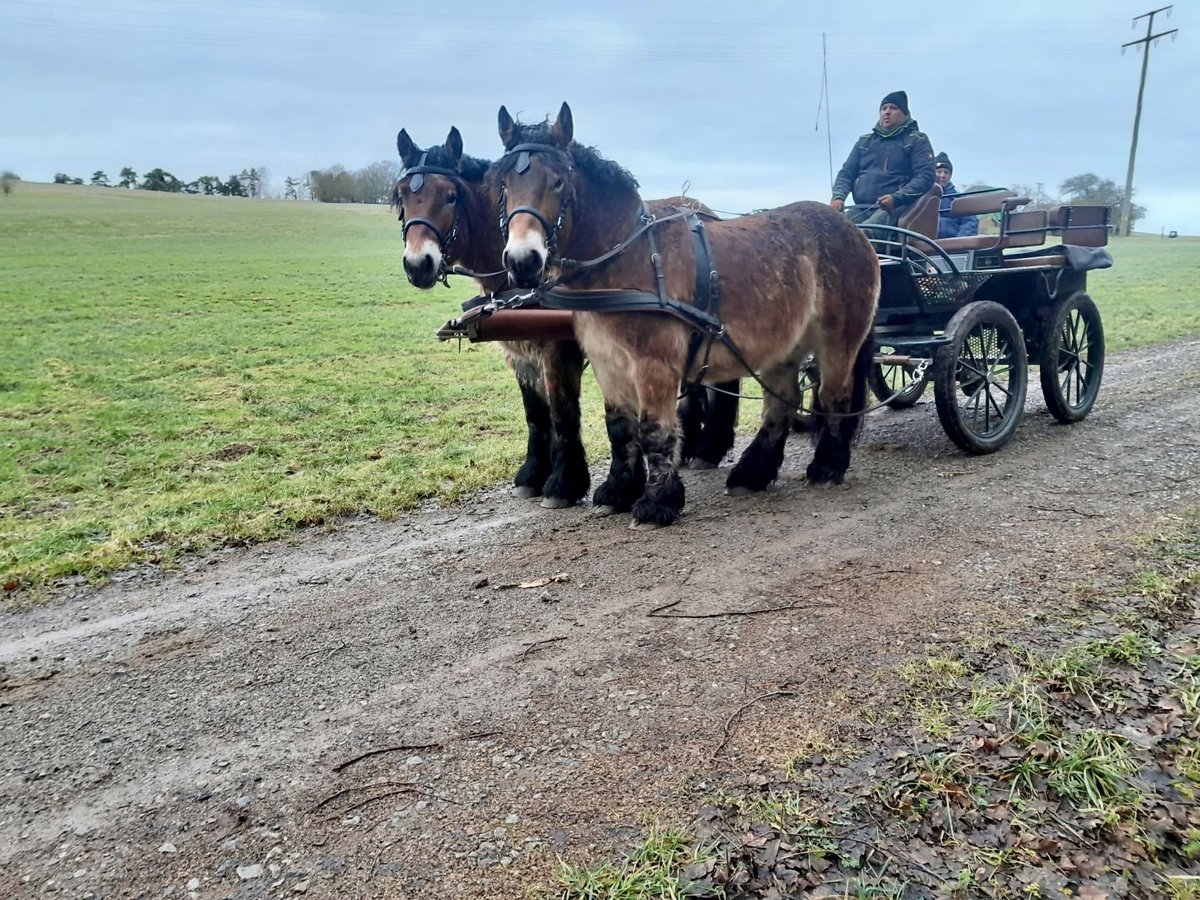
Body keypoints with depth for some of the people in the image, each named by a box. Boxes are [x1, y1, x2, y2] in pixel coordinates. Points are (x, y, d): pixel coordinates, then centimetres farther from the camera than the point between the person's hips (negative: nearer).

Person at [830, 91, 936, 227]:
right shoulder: (864, 141, 27)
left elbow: (925, 176, 0)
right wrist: (838, 197, 1)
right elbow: (847, 172, 24)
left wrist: (896, 198, -18)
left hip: (893, 209, -4)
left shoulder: (917, 140, 12)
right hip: (860, 208, 4)